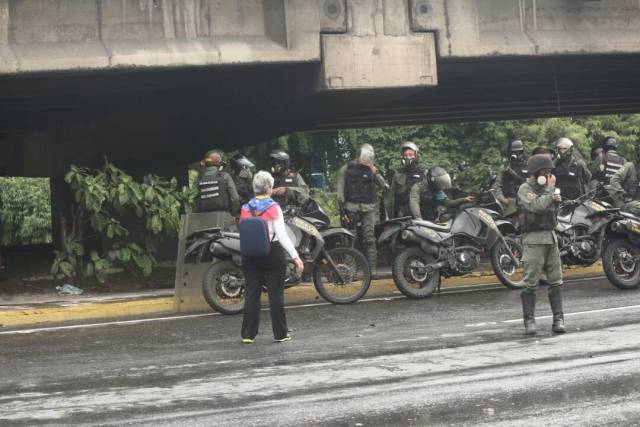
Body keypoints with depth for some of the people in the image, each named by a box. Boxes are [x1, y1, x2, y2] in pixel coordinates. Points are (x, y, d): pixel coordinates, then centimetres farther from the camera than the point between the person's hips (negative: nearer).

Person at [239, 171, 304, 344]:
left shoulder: (245, 208, 2)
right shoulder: (273, 207, -10)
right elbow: (282, 235, -15)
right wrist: (296, 256, -14)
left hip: (250, 255, 4)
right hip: (273, 253, -4)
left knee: (251, 294, 7)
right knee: (276, 293, 4)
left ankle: (248, 334, 7)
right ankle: (280, 333, 9)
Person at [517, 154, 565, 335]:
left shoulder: (545, 188, 17)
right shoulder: (525, 189, -5)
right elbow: (537, 206, -22)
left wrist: (556, 200, 6)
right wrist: (550, 188, -11)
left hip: (551, 237, 7)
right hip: (533, 239, -7)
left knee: (555, 281, 4)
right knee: (530, 283, -7)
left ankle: (558, 319, 6)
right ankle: (529, 320, -2)